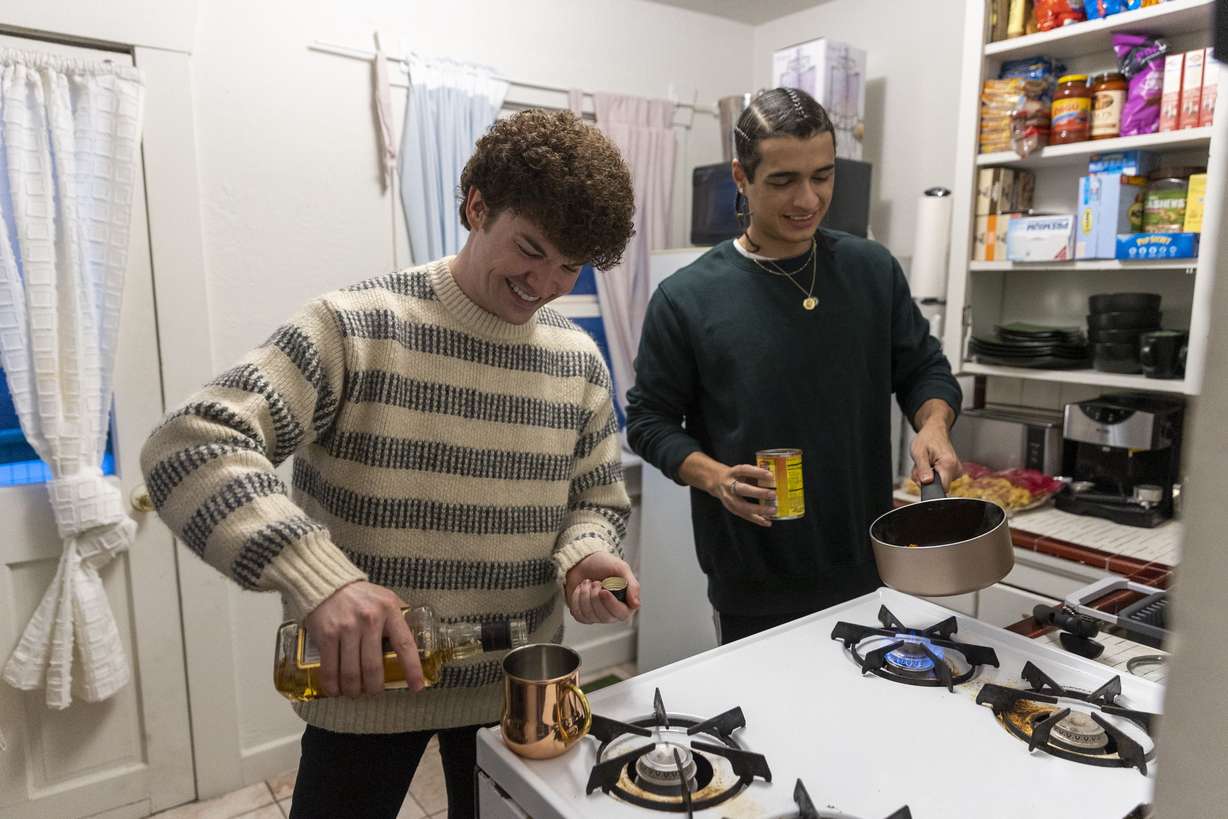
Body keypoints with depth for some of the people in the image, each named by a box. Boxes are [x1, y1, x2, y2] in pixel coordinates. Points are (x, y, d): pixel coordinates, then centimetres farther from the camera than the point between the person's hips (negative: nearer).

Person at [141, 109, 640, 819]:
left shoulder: (579, 361, -2)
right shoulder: (353, 329, -16)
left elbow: (599, 499, 7)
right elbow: (188, 446, -23)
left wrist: (582, 557, -16)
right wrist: (319, 580, -36)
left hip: (516, 688, 4)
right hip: (361, 685, -3)